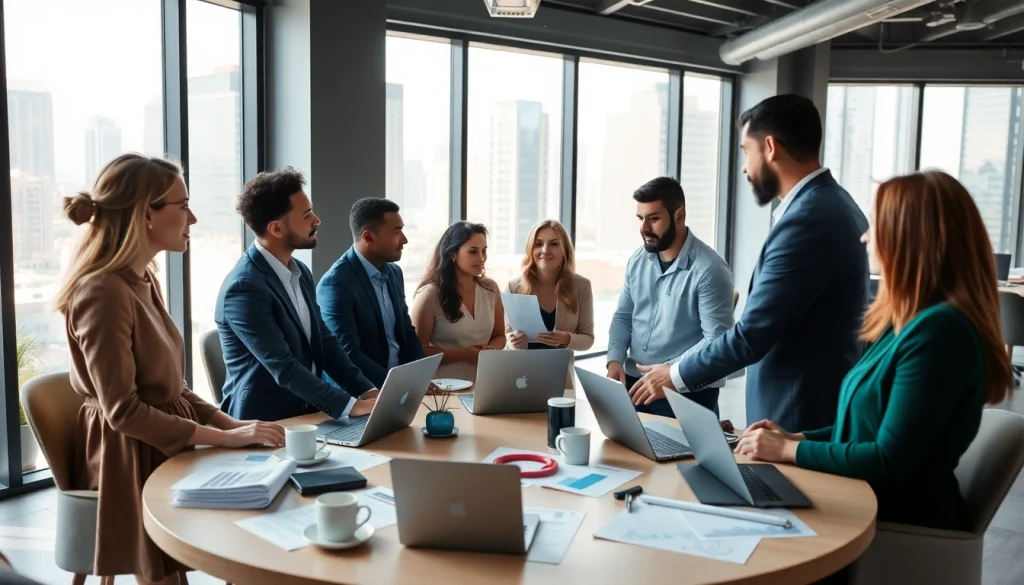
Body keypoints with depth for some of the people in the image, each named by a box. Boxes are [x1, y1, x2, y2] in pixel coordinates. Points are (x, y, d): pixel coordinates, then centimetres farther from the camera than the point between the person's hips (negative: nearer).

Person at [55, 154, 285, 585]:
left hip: (164, 448, 8)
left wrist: (230, 422, 0)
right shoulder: (102, 291, -19)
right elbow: (123, 410, -21)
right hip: (129, 459, -8)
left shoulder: (143, 280, 11)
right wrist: (223, 437, -19)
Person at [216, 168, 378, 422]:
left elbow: (324, 341, 9)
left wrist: (367, 391, -4)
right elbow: (284, 368, -22)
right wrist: (350, 405, -26)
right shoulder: (244, 288, -19)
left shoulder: (299, 272, 6)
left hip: (305, 414, 7)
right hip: (264, 424, -7)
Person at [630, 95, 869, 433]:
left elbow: (754, 333, -22)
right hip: (820, 407, 9)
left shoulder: (808, 219, -23)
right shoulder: (828, 203, 9)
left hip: (798, 418, -9)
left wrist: (677, 376, -8)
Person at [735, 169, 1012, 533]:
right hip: (870, 504, 8)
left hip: (906, 523, -8)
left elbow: (890, 460, -22)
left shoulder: (939, 330, -22)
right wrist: (798, 437, 5)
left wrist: (788, 450, -13)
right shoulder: (912, 321, 9)